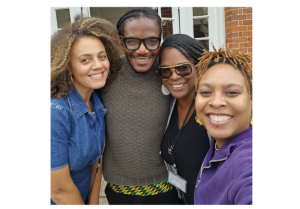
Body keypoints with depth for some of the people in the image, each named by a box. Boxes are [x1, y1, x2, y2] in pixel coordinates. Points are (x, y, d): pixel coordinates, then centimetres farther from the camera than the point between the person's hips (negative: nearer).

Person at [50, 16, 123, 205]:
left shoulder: (99, 103, -10)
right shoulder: (56, 113, -31)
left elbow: (96, 160, -1)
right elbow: (59, 190, -23)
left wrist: (94, 202, -2)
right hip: (59, 202, -5)